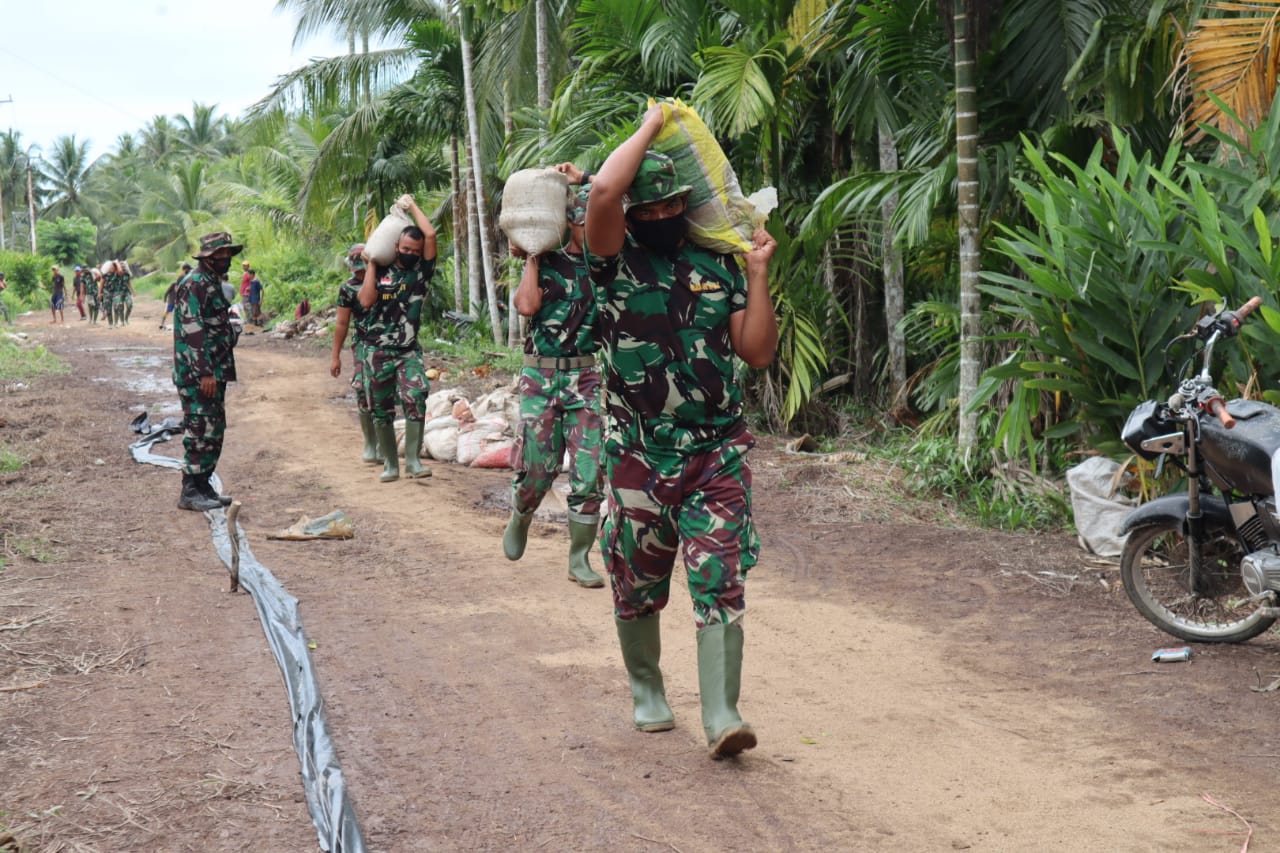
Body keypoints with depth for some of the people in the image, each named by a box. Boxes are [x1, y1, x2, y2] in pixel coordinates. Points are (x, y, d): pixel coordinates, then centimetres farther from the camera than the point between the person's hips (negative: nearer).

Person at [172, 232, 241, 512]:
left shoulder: (214, 284, 17)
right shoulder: (193, 285, -14)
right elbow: (192, 332, -21)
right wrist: (205, 373, -24)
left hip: (215, 372, 10)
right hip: (197, 374, -10)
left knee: (215, 431, 13)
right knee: (201, 431, -8)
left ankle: (203, 485, 20)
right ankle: (190, 492, -2)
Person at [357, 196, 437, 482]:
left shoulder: (422, 270, 1)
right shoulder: (380, 273, 2)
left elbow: (430, 235, -10)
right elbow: (366, 301, -13)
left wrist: (412, 206, 0)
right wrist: (371, 264, -6)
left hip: (409, 351, -1)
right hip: (378, 352, 1)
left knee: (415, 399, -23)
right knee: (381, 412, 7)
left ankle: (413, 459, -18)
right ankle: (390, 464, 20)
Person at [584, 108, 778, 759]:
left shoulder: (718, 266, 8)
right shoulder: (616, 260, -1)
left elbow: (758, 352, 3)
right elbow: (603, 190, -21)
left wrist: (758, 273, -3)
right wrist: (650, 126, -8)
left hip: (718, 451, 1)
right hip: (638, 455, -1)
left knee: (720, 583, -9)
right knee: (637, 585, 12)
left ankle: (721, 717, -10)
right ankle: (647, 692, 33)